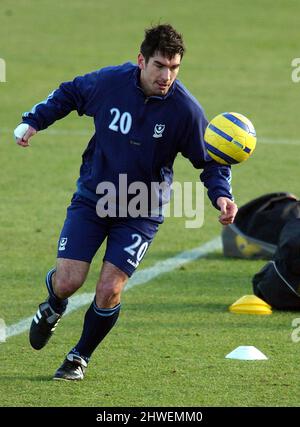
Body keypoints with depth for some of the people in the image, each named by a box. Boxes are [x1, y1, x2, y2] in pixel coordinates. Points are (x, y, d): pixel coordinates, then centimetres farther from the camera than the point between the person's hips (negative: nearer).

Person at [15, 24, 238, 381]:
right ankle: (52, 309, 31)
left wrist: (221, 195, -24)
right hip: (91, 198, 1)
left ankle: (80, 357, 17)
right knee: (67, 281, -9)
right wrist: (34, 121, 2)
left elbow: (210, 161, -6)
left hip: (141, 213, -1)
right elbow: (68, 94, 10)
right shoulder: (109, 82, -13)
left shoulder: (185, 109, -17)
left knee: (109, 291, -11)